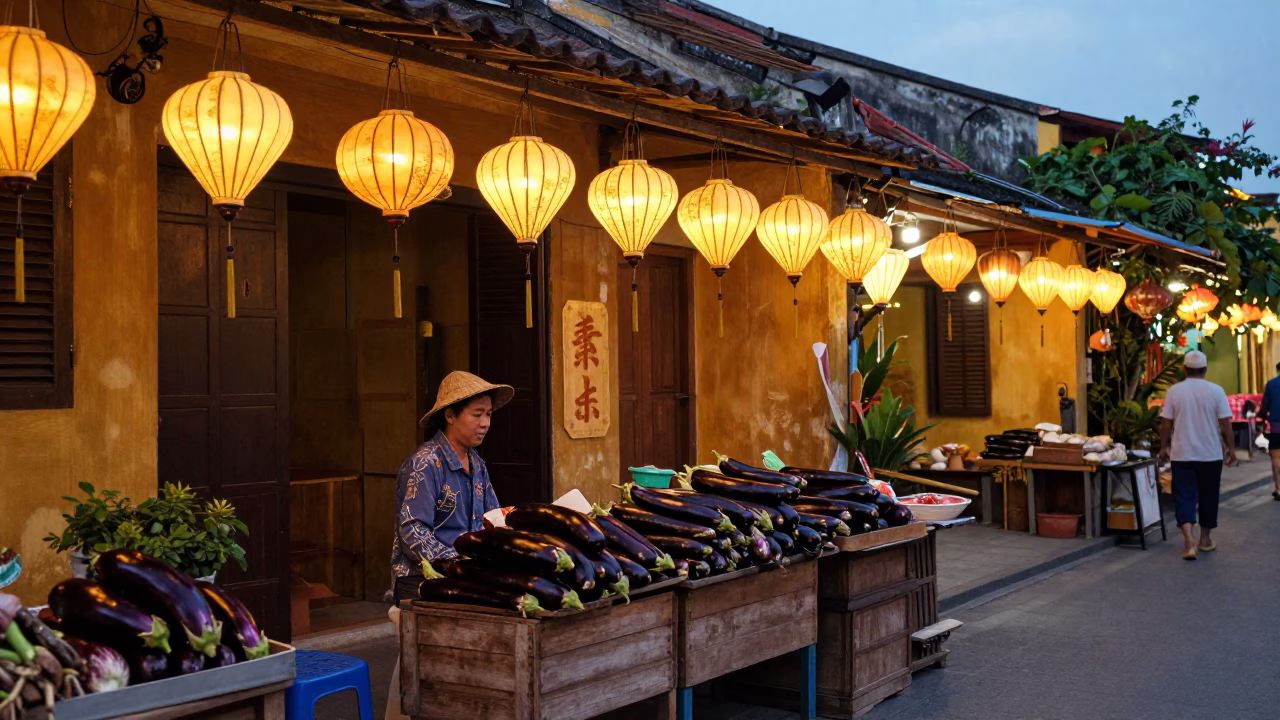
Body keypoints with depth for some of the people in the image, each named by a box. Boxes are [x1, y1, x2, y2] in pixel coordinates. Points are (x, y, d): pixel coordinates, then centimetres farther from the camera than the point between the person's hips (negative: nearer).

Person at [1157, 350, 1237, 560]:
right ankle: (1205, 539, 25)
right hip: (1210, 454, 0)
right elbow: (1225, 425, -5)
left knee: (1184, 496, 0)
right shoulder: (1216, 391, -5)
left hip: (1182, 454, 0)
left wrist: (1164, 447, 10)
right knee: (1208, 496, 14)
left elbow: (1166, 423, -1)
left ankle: (1189, 540, -17)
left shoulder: (1174, 391, -3)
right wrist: (1231, 449, 5)